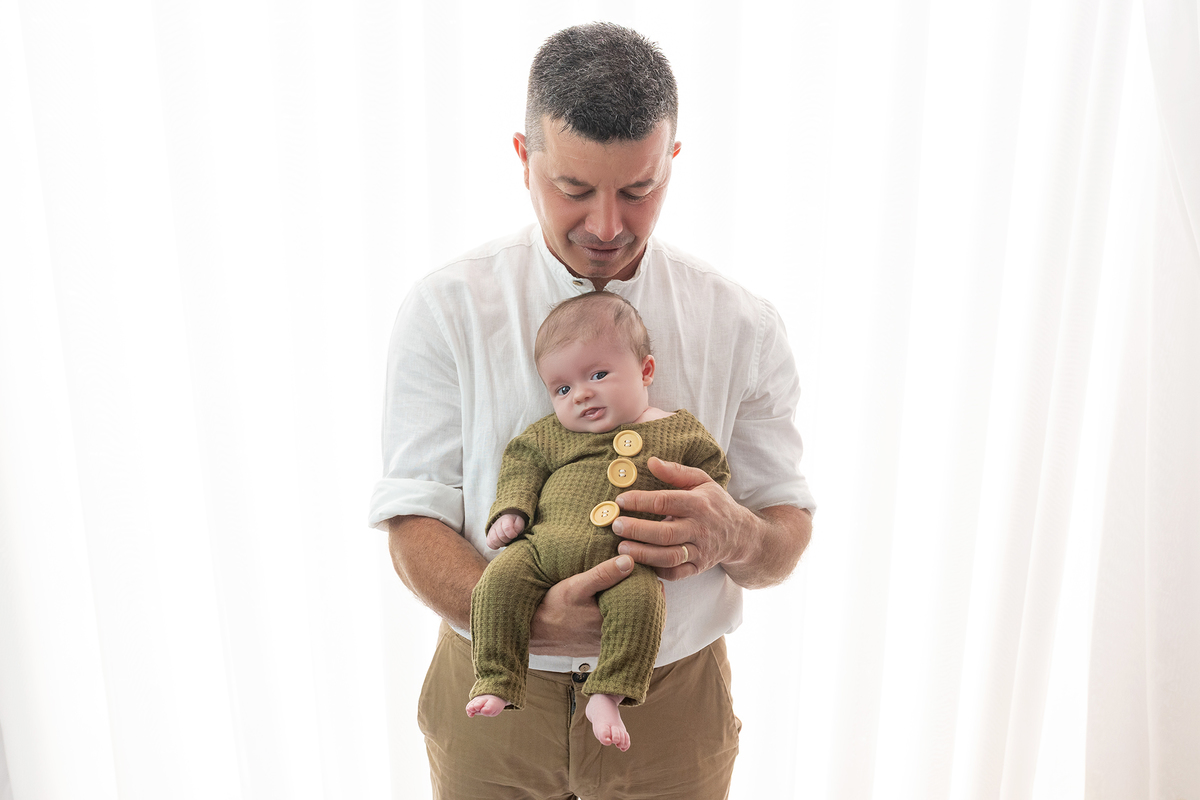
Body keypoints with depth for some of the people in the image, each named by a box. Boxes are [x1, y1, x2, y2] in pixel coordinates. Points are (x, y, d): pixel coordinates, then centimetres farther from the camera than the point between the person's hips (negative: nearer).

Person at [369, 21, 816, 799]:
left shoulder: (741, 324, -7)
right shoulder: (446, 309, -10)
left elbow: (788, 531, -4)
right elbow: (413, 525, -12)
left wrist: (733, 536, -27)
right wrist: (521, 618, -30)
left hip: (671, 700, 1)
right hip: (493, 693, 0)